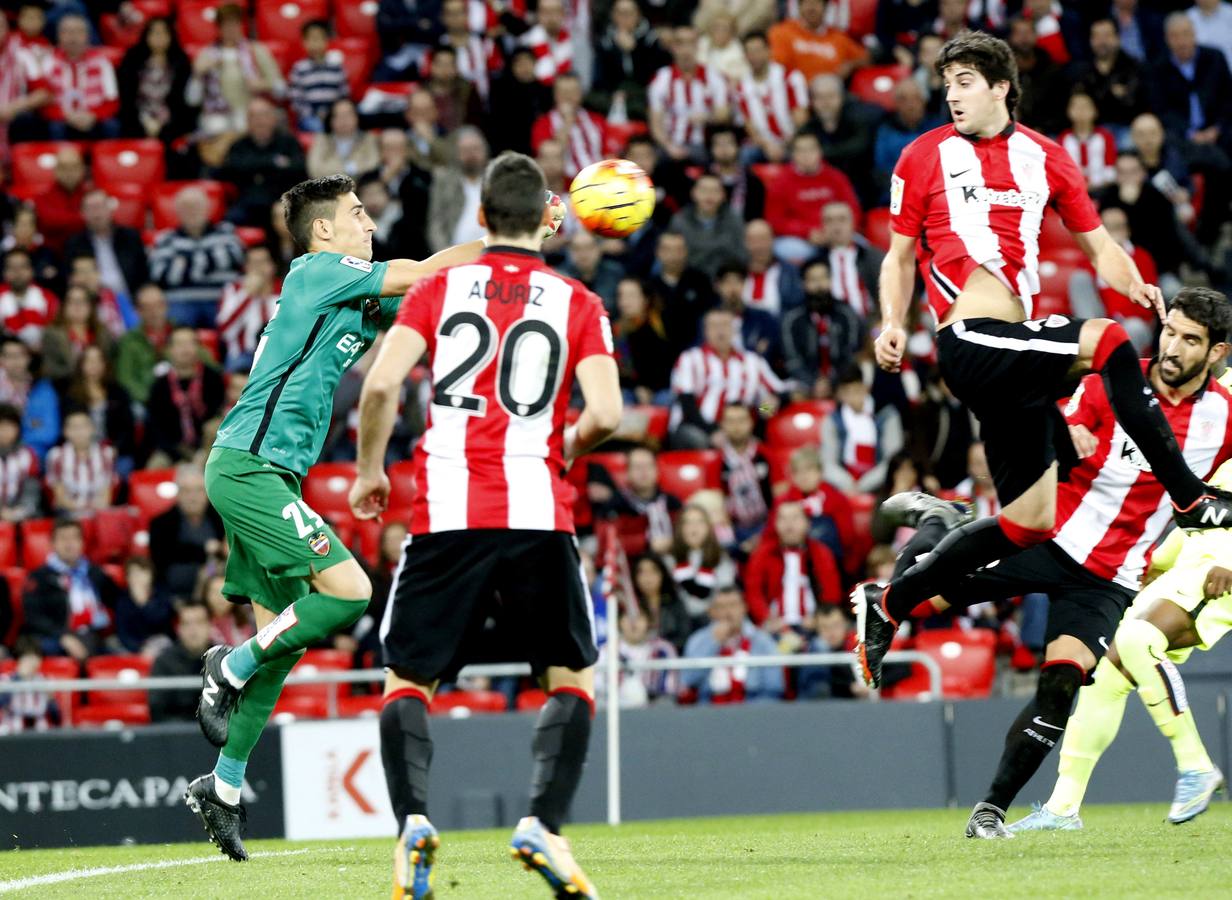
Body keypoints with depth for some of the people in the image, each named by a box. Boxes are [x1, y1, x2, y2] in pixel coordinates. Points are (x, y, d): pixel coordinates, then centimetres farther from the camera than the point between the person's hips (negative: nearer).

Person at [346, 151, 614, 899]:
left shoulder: (439, 288, 8)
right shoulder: (576, 304, 6)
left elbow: (381, 384, -4)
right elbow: (605, 414, -6)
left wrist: (370, 471, 10)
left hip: (447, 509, 0)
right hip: (539, 513, 0)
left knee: (407, 680, 10)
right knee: (572, 678, 14)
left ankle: (413, 817, -14)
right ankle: (545, 823, -5)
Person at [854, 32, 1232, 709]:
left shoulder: (1044, 158, 13)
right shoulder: (925, 157, 6)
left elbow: (1097, 243, 15)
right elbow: (900, 254, 13)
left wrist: (1134, 285, -5)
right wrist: (893, 322, -3)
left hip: (1018, 348, 6)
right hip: (971, 343, -5)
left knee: (1028, 520, 5)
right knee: (1110, 344, -27)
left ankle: (888, 603, 16)